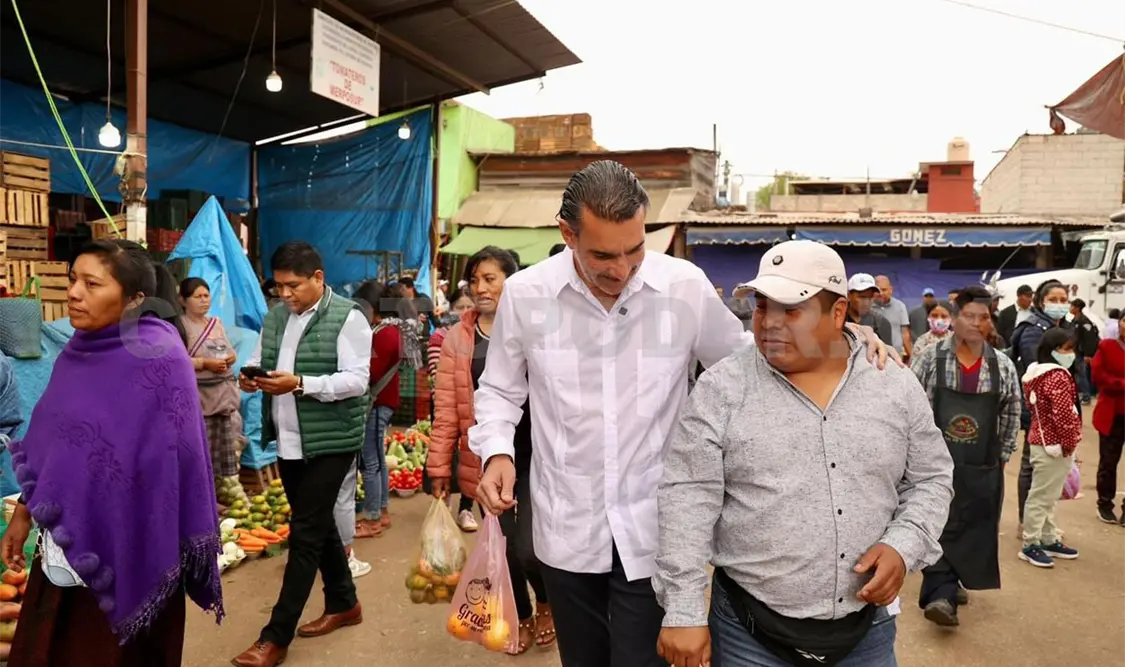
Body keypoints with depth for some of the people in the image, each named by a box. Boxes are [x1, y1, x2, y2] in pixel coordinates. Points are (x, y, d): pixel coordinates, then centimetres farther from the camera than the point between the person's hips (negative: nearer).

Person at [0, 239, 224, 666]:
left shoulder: (156, 358, -18)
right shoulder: (78, 353, 5)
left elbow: (168, 460, -17)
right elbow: (47, 446, 13)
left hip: (122, 551, -7)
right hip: (64, 550, 7)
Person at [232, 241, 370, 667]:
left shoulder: (347, 318, -13)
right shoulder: (275, 317, 9)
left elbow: (357, 380, -19)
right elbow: (259, 362, 15)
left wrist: (299, 384, -28)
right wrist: (251, 376, -9)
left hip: (330, 442, -7)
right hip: (288, 442, 7)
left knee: (304, 534, -2)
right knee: (319, 525, 18)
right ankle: (344, 603, 35)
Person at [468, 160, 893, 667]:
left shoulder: (687, 287, -8)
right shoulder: (524, 294, -7)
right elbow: (499, 390, 8)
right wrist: (497, 452, -10)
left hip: (654, 531, -1)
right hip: (566, 529, 2)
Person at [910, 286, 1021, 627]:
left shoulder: (1003, 367, 1)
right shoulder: (929, 360, -7)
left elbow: (1011, 415, 11)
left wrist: (1003, 455, 10)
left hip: (983, 466, 3)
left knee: (974, 528, 10)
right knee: (939, 527, -3)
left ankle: (945, 584, 25)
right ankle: (942, 593, 2)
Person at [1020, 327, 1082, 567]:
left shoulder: (1038, 373, 12)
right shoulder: (1058, 377, -18)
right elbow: (1063, 414, -25)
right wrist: (1069, 443, -12)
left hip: (1043, 440, 10)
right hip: (1053, 445, -10)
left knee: (1048, 496, 18)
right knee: (1041, 496, -2)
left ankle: (1049, 540, 28)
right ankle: (1031, 545, 6)